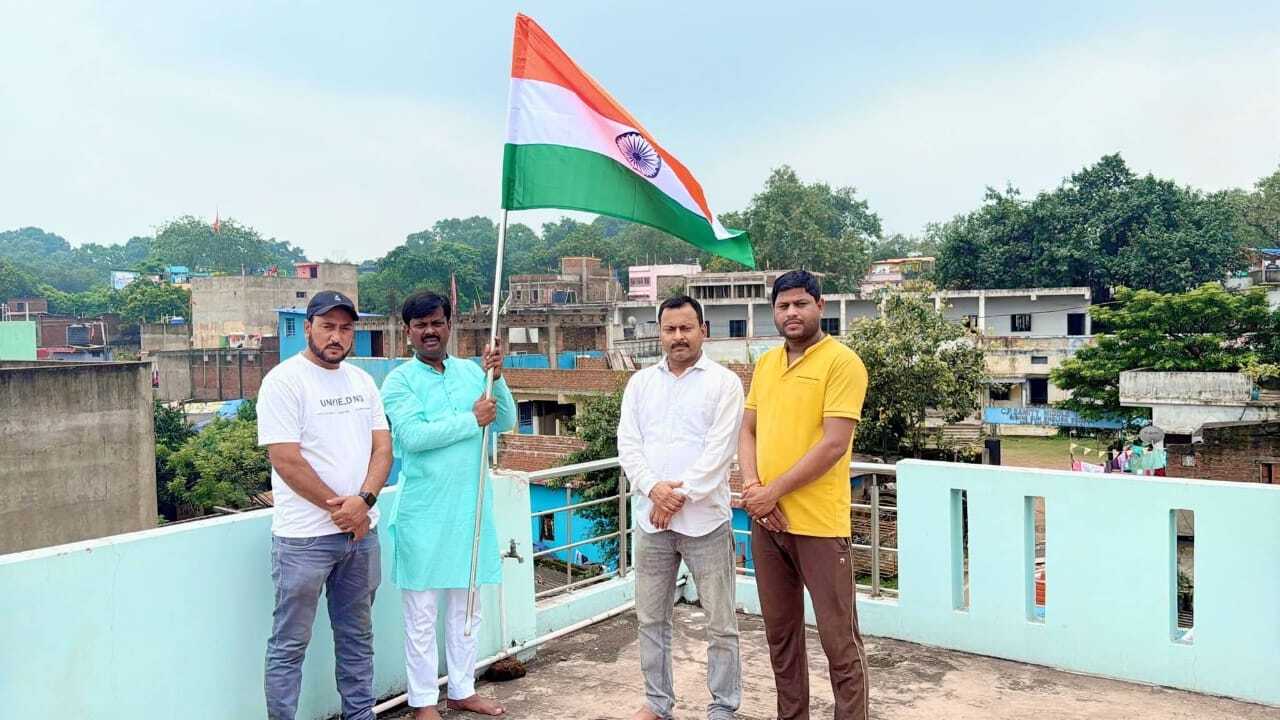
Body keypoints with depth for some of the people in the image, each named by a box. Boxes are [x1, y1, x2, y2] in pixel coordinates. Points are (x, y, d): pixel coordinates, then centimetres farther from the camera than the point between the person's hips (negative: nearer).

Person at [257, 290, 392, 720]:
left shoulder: (362, 381, 11)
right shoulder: (284, 381, -9)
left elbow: (382, 447, 6)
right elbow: (286, 460, -15)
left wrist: (363, 501, -11)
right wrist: (340, 509, -12)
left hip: (361, 531, 7)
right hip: (305, 537, -6)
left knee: (357, 638, 17)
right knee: (290, 645, 3)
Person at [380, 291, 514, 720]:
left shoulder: (471, 371, 7)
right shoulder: (400, 381, -6)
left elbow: (505, 422, 3)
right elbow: (413, 436, -20)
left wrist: (496, 378, -12)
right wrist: (472, 420, -15)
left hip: (470, 506, 5)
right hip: (423, 512, -5)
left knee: (466, 606, 15)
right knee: (422, 613, 5)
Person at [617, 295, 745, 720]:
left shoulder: (724, 382, -2)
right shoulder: (640, 383, 10)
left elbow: (719, 450, -11)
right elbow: (628, 444, 3)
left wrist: (680, 496, -15)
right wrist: (654, 488, -13)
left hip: (705, 519, -4)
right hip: (651, 518, 4)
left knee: (720, 623, 4)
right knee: (651, 618, 13)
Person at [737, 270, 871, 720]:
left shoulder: (842, 362, -9)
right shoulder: (765, 364, 12)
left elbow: (834, 444, -16)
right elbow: (747, 433, 12)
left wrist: (773, 492, -14)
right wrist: (752, 488, -6)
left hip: (819, 524, -6)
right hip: (766, 520, 7)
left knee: (839, 639, 2)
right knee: (780, 632, 16)